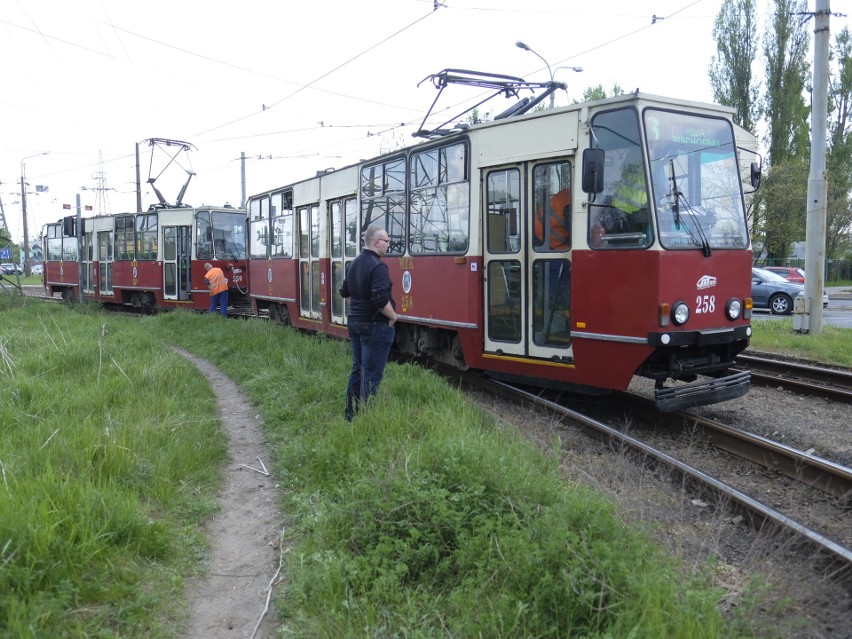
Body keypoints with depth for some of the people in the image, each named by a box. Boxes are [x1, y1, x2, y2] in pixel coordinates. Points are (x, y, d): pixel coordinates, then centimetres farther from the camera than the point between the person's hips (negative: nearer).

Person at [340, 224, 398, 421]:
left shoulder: (354, 263, 9)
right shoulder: (378, 266, -19)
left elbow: (344, 292, 18)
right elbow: (380, 299, -28)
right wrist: (393, 315, -14)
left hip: (355, 322, 9)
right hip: (375, 326, -9)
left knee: (357, 370, 16)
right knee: (372, 374, -2)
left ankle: (351, 414, 23)